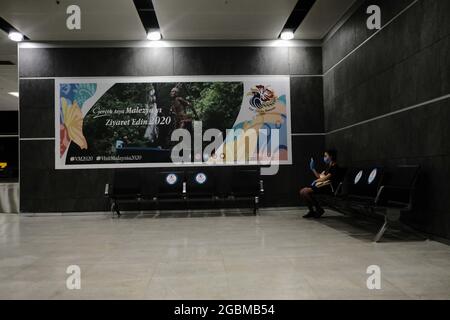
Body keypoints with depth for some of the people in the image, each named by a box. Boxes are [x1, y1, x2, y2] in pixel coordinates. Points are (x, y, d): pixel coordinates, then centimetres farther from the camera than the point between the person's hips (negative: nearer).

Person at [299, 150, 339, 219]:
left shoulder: (334, 166, -5)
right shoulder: (328, 167, 24)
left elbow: (327, 177, -15)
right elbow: (319, 176, 23)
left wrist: (316, 181, -9)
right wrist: (313, 169, 21)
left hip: (327, 186, -10)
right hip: (321, 184, 10)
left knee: (306, 192, -26)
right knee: (302, 191, -7)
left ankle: (319, 209, -10)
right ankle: (311, 211, -1)